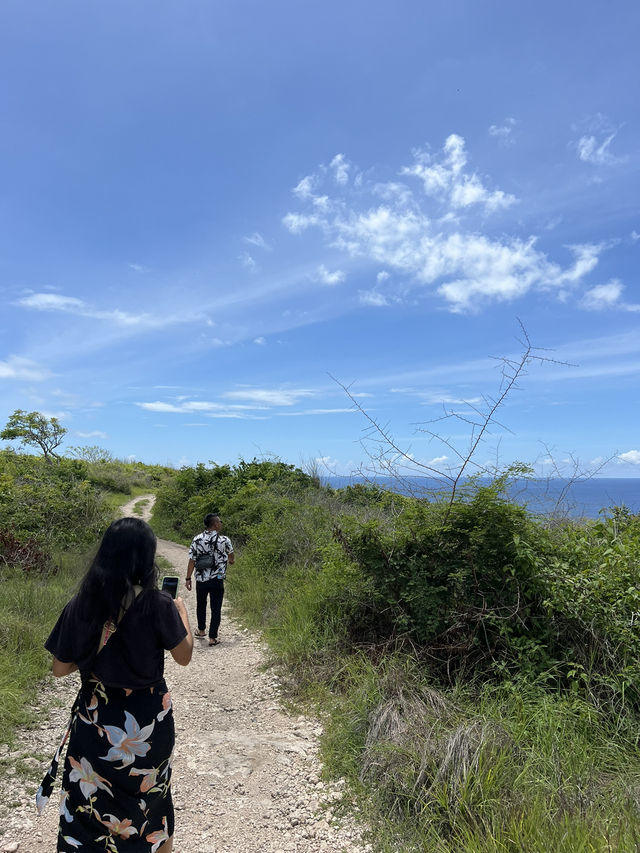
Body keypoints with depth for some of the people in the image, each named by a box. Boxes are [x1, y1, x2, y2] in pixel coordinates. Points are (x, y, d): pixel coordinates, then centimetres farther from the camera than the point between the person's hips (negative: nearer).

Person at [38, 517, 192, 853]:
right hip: (148, 723, -1)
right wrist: (182, 611, 6)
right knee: (152, 800, 24)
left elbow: (60, 668, -3)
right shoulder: (158, 605, -21)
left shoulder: (80, 605, -13)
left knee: (88, 806, 21)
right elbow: (183, 656, -8)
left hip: (94, 722, 1)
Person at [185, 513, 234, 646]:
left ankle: (201, 631, 39)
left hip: (201, 580, 3)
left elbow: (192, 560, -3)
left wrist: (188, 578, 6)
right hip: (217, 580, -3)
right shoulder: (224, 540, -10)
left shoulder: (196, 539, -4)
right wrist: (232, 560, 31)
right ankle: (212, 638, 7)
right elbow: (231, 554, 8)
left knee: (201, 605, 24)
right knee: (216, 609, 5)